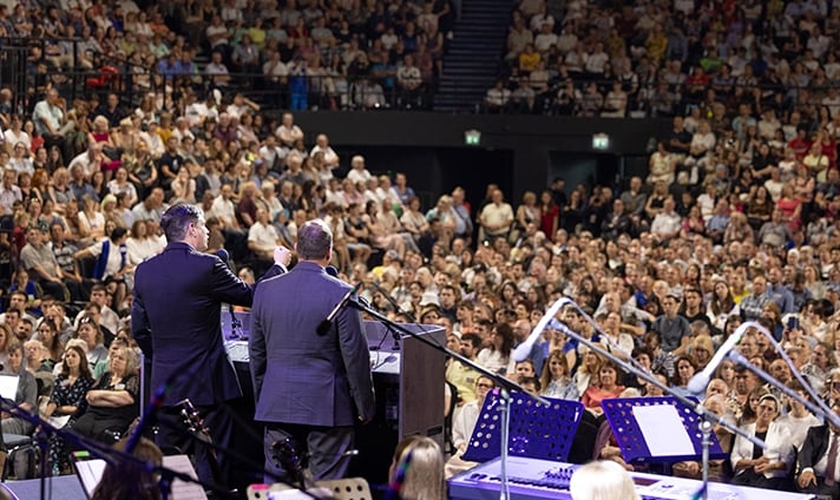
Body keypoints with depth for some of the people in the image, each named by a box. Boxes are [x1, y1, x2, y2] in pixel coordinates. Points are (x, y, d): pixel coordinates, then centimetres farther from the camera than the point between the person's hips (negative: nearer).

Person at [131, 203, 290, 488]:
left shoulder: (145, 271, 4)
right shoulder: (207, 266, -13)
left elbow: (139, 329, 11)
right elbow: (251, 296, -2)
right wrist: (279, 265, 14)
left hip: (165, 383, 5)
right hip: (206, 381, -5)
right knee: (211, 465, 0)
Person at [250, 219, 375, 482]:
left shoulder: (265, 290, 3)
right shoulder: (341, 293, -10)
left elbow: (256, 352, 11)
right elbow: (355, 354, -8)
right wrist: (365, 406, 2)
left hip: (277, 404, 4)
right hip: (327, 407, -4)